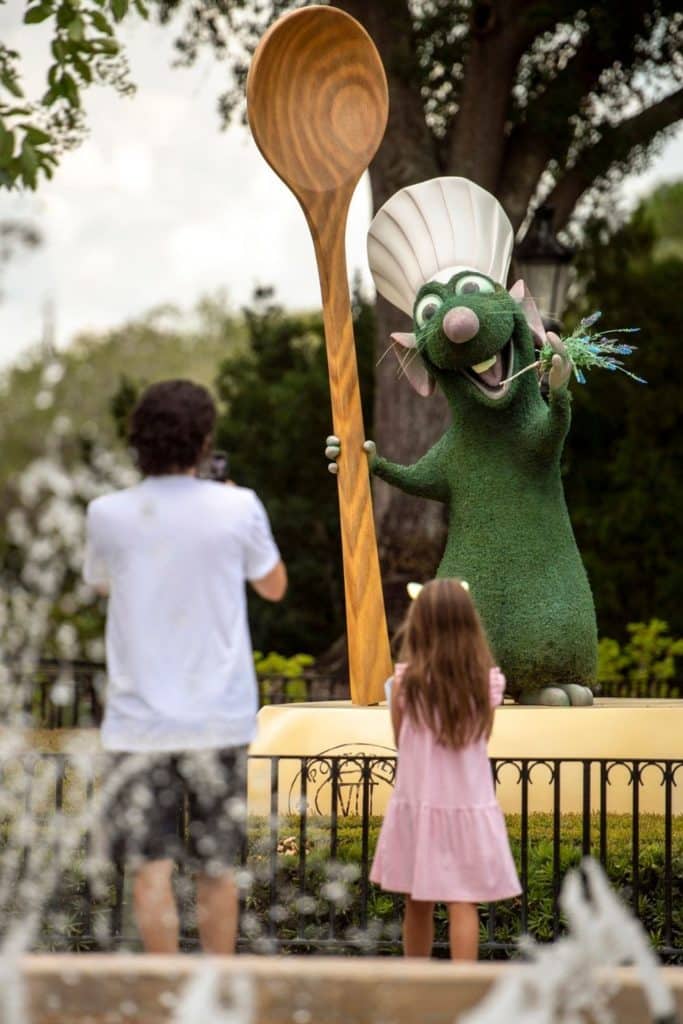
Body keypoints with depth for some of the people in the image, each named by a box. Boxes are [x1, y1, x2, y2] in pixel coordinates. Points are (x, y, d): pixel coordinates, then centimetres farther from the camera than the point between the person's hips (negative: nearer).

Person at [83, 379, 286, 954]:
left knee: (152, 867, 2)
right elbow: (274, 586, 10)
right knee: (217, 869, 11)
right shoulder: (237, 508, -8)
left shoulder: (108, 515, -4)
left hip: (139, 718, 0)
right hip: (219, 715, 0)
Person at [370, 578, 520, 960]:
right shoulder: (488, 682, -8)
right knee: (463, 905, -2)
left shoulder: (405, 681, -9)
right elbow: (482, 739, 5)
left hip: (417, 803, 1)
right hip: (469, 803, -1)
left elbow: (400, 740, 3)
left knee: (418, 904, 13)